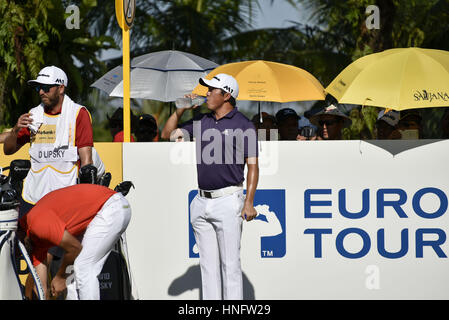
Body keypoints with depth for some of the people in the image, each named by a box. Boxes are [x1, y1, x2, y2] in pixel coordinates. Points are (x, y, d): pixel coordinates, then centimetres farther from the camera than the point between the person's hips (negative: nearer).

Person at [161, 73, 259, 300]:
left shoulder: (243, 125, -4)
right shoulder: (201, 121, 13)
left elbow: (253, 165, -7)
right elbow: (167, 134, 18)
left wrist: (249, 202, -15)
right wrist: (181, 110, 4)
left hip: (228, 200, -6)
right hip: (202, 202, 6)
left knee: (230, 263, -6)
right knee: (208, 263, 8)